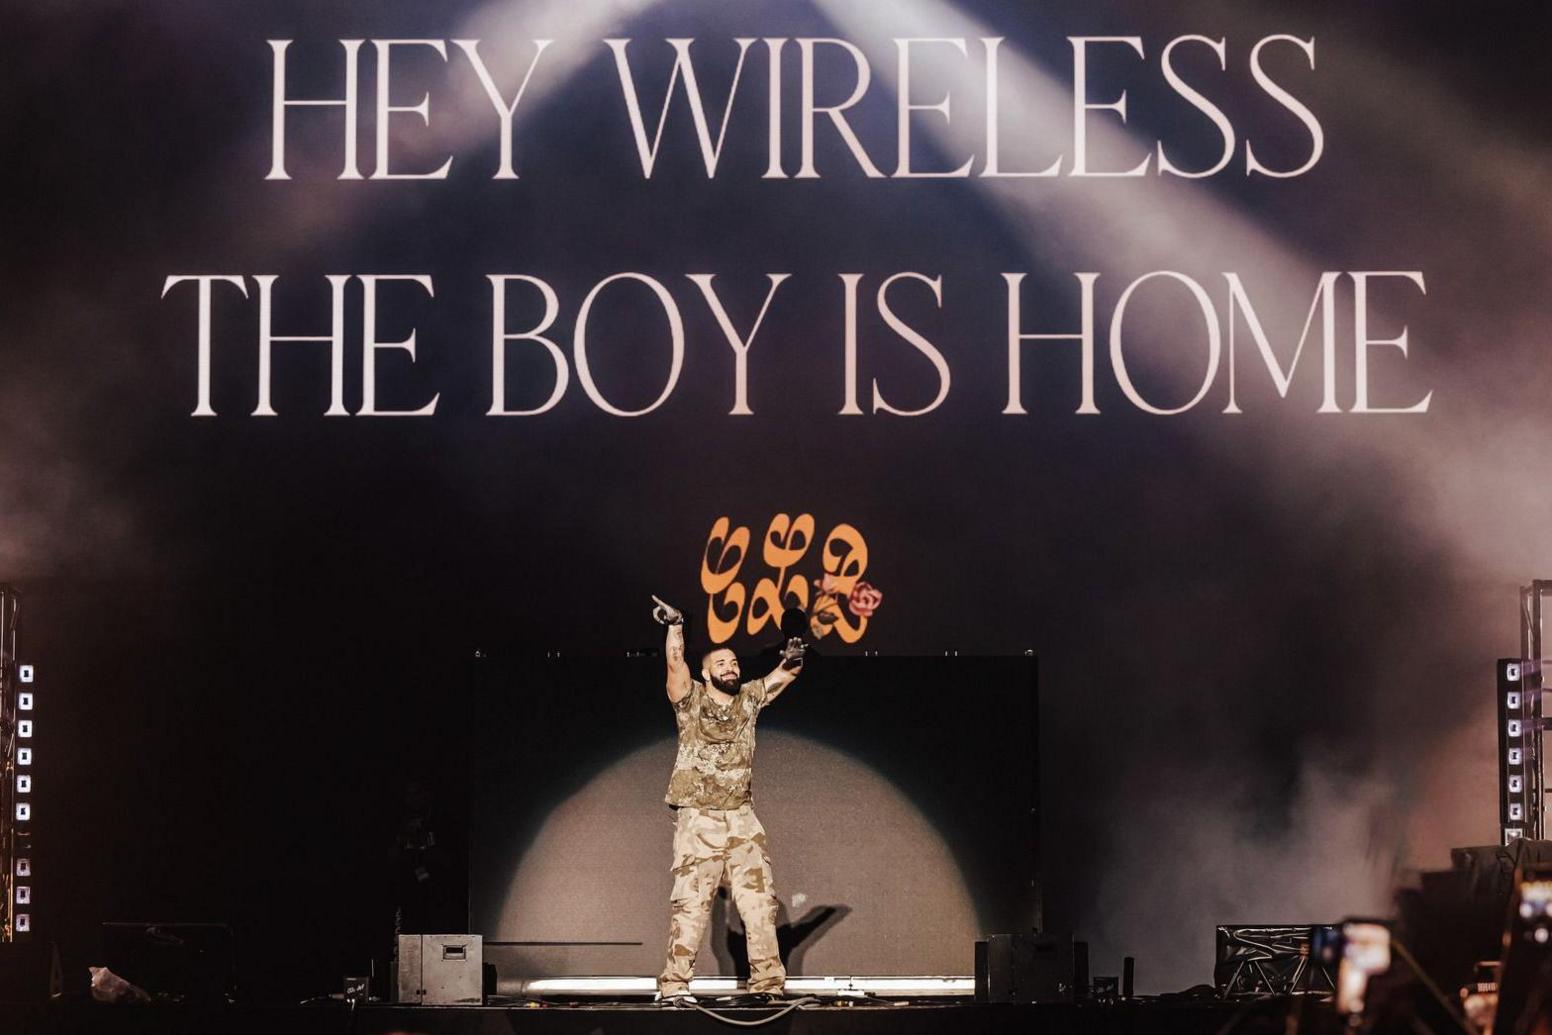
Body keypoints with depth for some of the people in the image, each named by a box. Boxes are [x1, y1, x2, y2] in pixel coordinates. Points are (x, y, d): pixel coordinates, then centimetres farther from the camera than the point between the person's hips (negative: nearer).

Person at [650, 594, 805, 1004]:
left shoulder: (748, 699, 12)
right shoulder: (692, 700, 1)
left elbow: (785, 674, 10)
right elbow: (676, 663, -15)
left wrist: (792, 659, -13)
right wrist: (675, 627, -29)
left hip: (743, 820, 4)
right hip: (698, 820, -4)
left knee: (760, 900, 2)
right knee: (690, 904, -6)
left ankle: (768, 982, 4)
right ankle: (674, 985, -6)